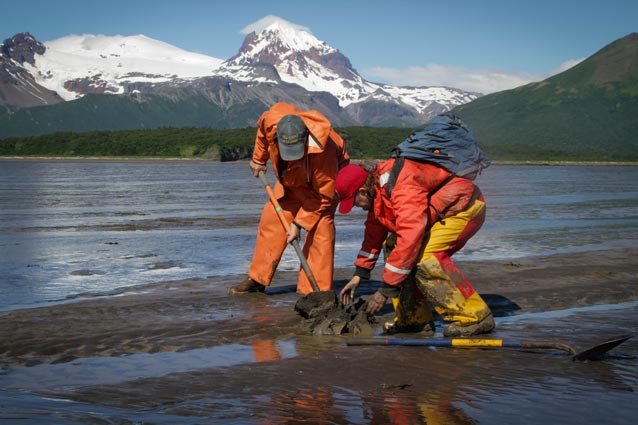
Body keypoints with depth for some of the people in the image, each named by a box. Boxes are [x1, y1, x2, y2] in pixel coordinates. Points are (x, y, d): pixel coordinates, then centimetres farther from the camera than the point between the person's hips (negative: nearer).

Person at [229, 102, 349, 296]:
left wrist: (299, 223, -31)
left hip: (326, 178, -5)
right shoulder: (272, 118, -32)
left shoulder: (322, 150, -43)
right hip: (291, 180, 5)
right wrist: (258, 159, 7)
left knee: (320, 228, -20)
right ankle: (257, 279, 12)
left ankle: (316, 291, -16)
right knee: (272, 219, 1)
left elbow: (323, 195, -30)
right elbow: (262, 129, -2)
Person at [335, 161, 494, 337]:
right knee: (392, 246, 0)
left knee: (424, 257, -27)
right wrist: (359, 274, 7)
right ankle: (415, 320, 3)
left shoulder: (403, 189, -32)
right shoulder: (377, 187, 0)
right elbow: (374, 231, 10)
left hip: (466, 208, -10)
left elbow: (409, 238, -37)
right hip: (441, 211, 10)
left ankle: (474, 317, -18)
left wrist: (387, 289, -33)